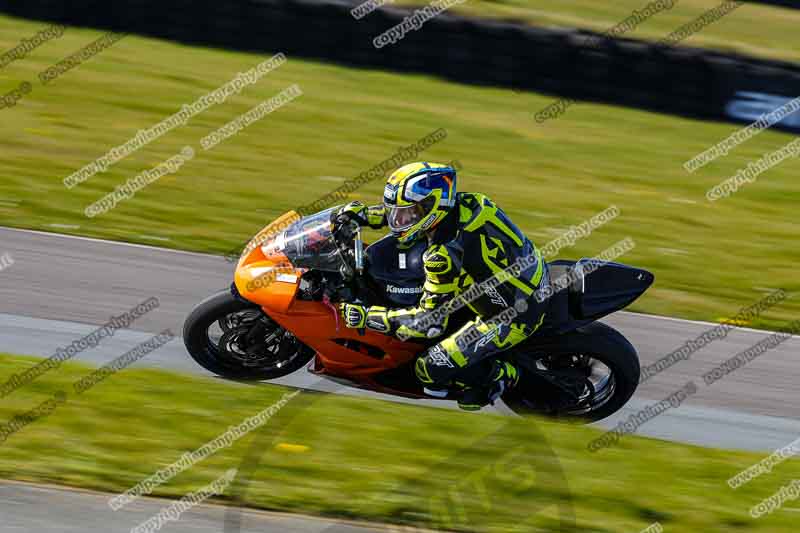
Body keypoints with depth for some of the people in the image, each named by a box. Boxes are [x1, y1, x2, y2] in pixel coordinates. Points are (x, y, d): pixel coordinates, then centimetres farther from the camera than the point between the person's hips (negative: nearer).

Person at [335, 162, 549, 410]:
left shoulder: (445, 255, -28)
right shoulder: (466, 203, -7)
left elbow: (430, 322, -21)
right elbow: (414, 209, 15)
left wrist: (367, 316, -18)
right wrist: (365, 214, 9)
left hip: (513, 320, -9)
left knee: (430, 369, -12)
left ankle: (501, 375, 5)